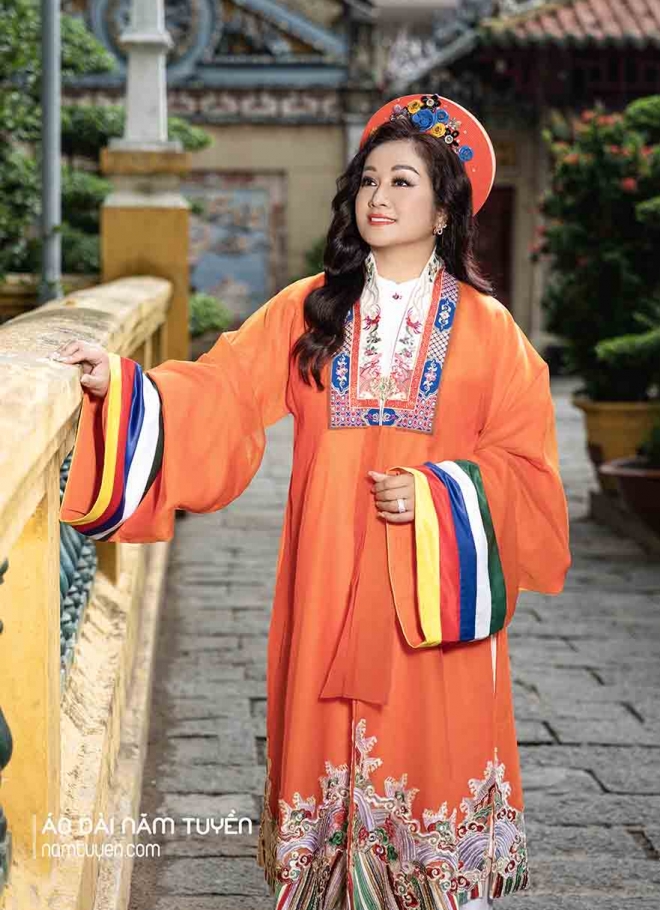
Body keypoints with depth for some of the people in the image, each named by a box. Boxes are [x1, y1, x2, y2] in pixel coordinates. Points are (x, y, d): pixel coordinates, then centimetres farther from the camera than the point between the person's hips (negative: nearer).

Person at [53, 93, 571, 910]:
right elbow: (220, 393, -4)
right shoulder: (309, 309, 6)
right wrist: (120, 384, -18)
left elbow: (524, 463, 1)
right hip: (329, 585, 2)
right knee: (328, 742, 5)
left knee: (432, 745, 2)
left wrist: (437, 496, -13)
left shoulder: (486, 329, 1)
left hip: (433, 588, -1)